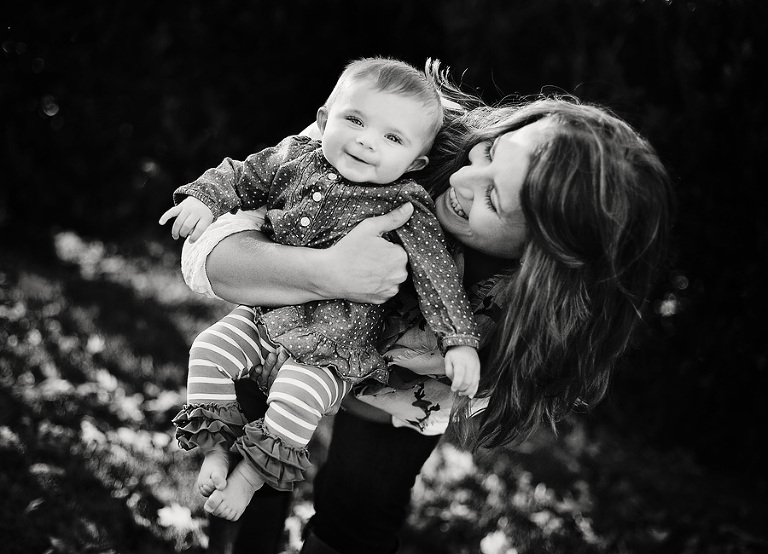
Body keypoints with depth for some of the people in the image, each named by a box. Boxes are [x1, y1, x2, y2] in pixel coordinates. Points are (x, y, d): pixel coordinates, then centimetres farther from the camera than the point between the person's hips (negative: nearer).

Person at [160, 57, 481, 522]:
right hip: (266, 314, 6)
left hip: (335, 347, -5)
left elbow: (437, 275, -18)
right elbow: (242, 178, 10)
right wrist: (203, 198, -8)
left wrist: (460, 342, -24)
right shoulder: (295, 159, -3)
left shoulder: (405, 209, -17)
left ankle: (250, 476, -1)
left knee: (296, 398, -23)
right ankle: (216, 448, 10)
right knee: (209, 350, -3)